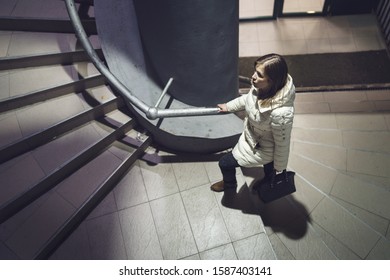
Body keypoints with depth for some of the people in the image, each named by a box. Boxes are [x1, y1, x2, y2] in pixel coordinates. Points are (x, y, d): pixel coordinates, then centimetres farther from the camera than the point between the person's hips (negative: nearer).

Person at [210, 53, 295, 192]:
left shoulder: (281, 113, -46)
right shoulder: (261, 86, -26)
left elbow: (282, 143, -26)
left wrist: (279, 166, -8)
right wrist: (229, 106, 15)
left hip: (259, 148, -6)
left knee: (225, 163, 12)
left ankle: (229, 184, 48)